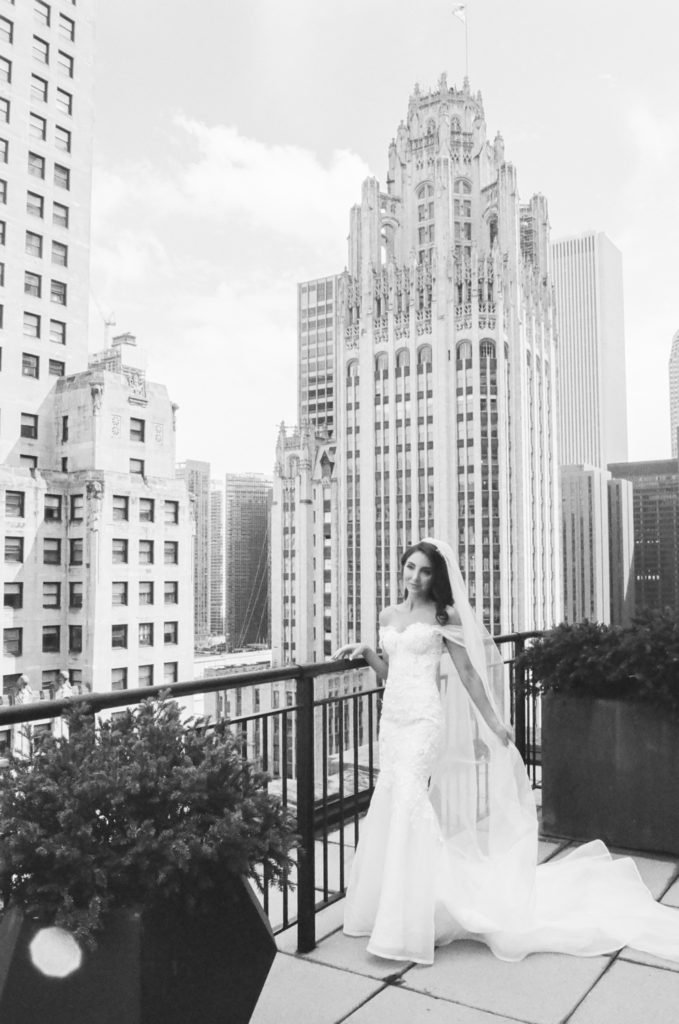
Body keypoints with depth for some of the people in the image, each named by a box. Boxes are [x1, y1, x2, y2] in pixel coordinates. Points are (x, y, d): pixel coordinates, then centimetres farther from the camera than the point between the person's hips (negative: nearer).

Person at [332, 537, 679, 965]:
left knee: (406, 798, -15)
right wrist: (365, 651, 1)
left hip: (424, 718, -6)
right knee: (389, 805, 9)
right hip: (392, 717, 6)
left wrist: (494, 723, 0)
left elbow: (467, 673, -1)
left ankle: (410, 921, -6)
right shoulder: (388, 616, 12)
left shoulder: (442, 616, -3)